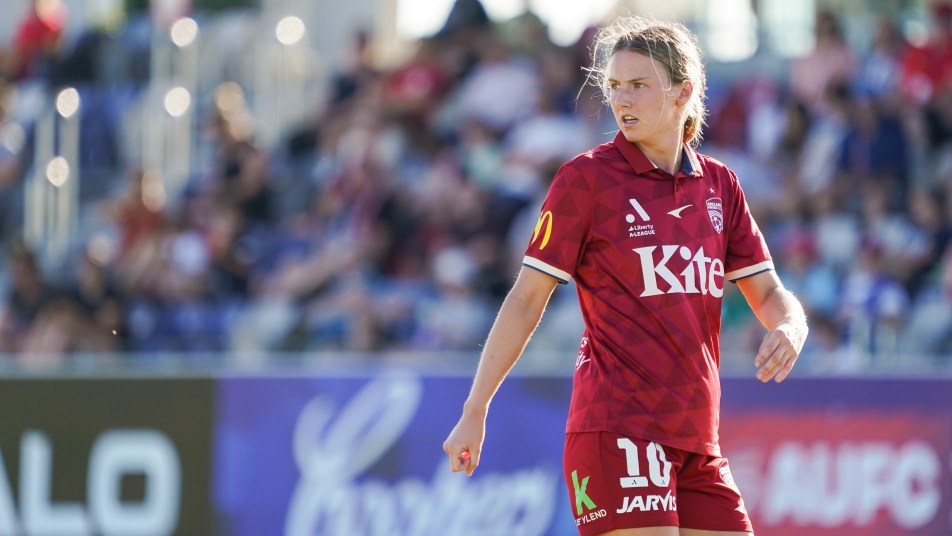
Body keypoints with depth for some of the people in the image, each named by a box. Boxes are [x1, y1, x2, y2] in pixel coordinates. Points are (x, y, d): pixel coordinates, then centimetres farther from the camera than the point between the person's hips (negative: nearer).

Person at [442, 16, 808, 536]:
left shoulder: (719, 184, 12)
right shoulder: (586, 177, -2)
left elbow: (769, 293, 14)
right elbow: (526, 299, -1)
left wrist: (788, 330, -10)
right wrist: (475, 410, -4)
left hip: (697, 436, 6)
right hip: (616, 429, -6)